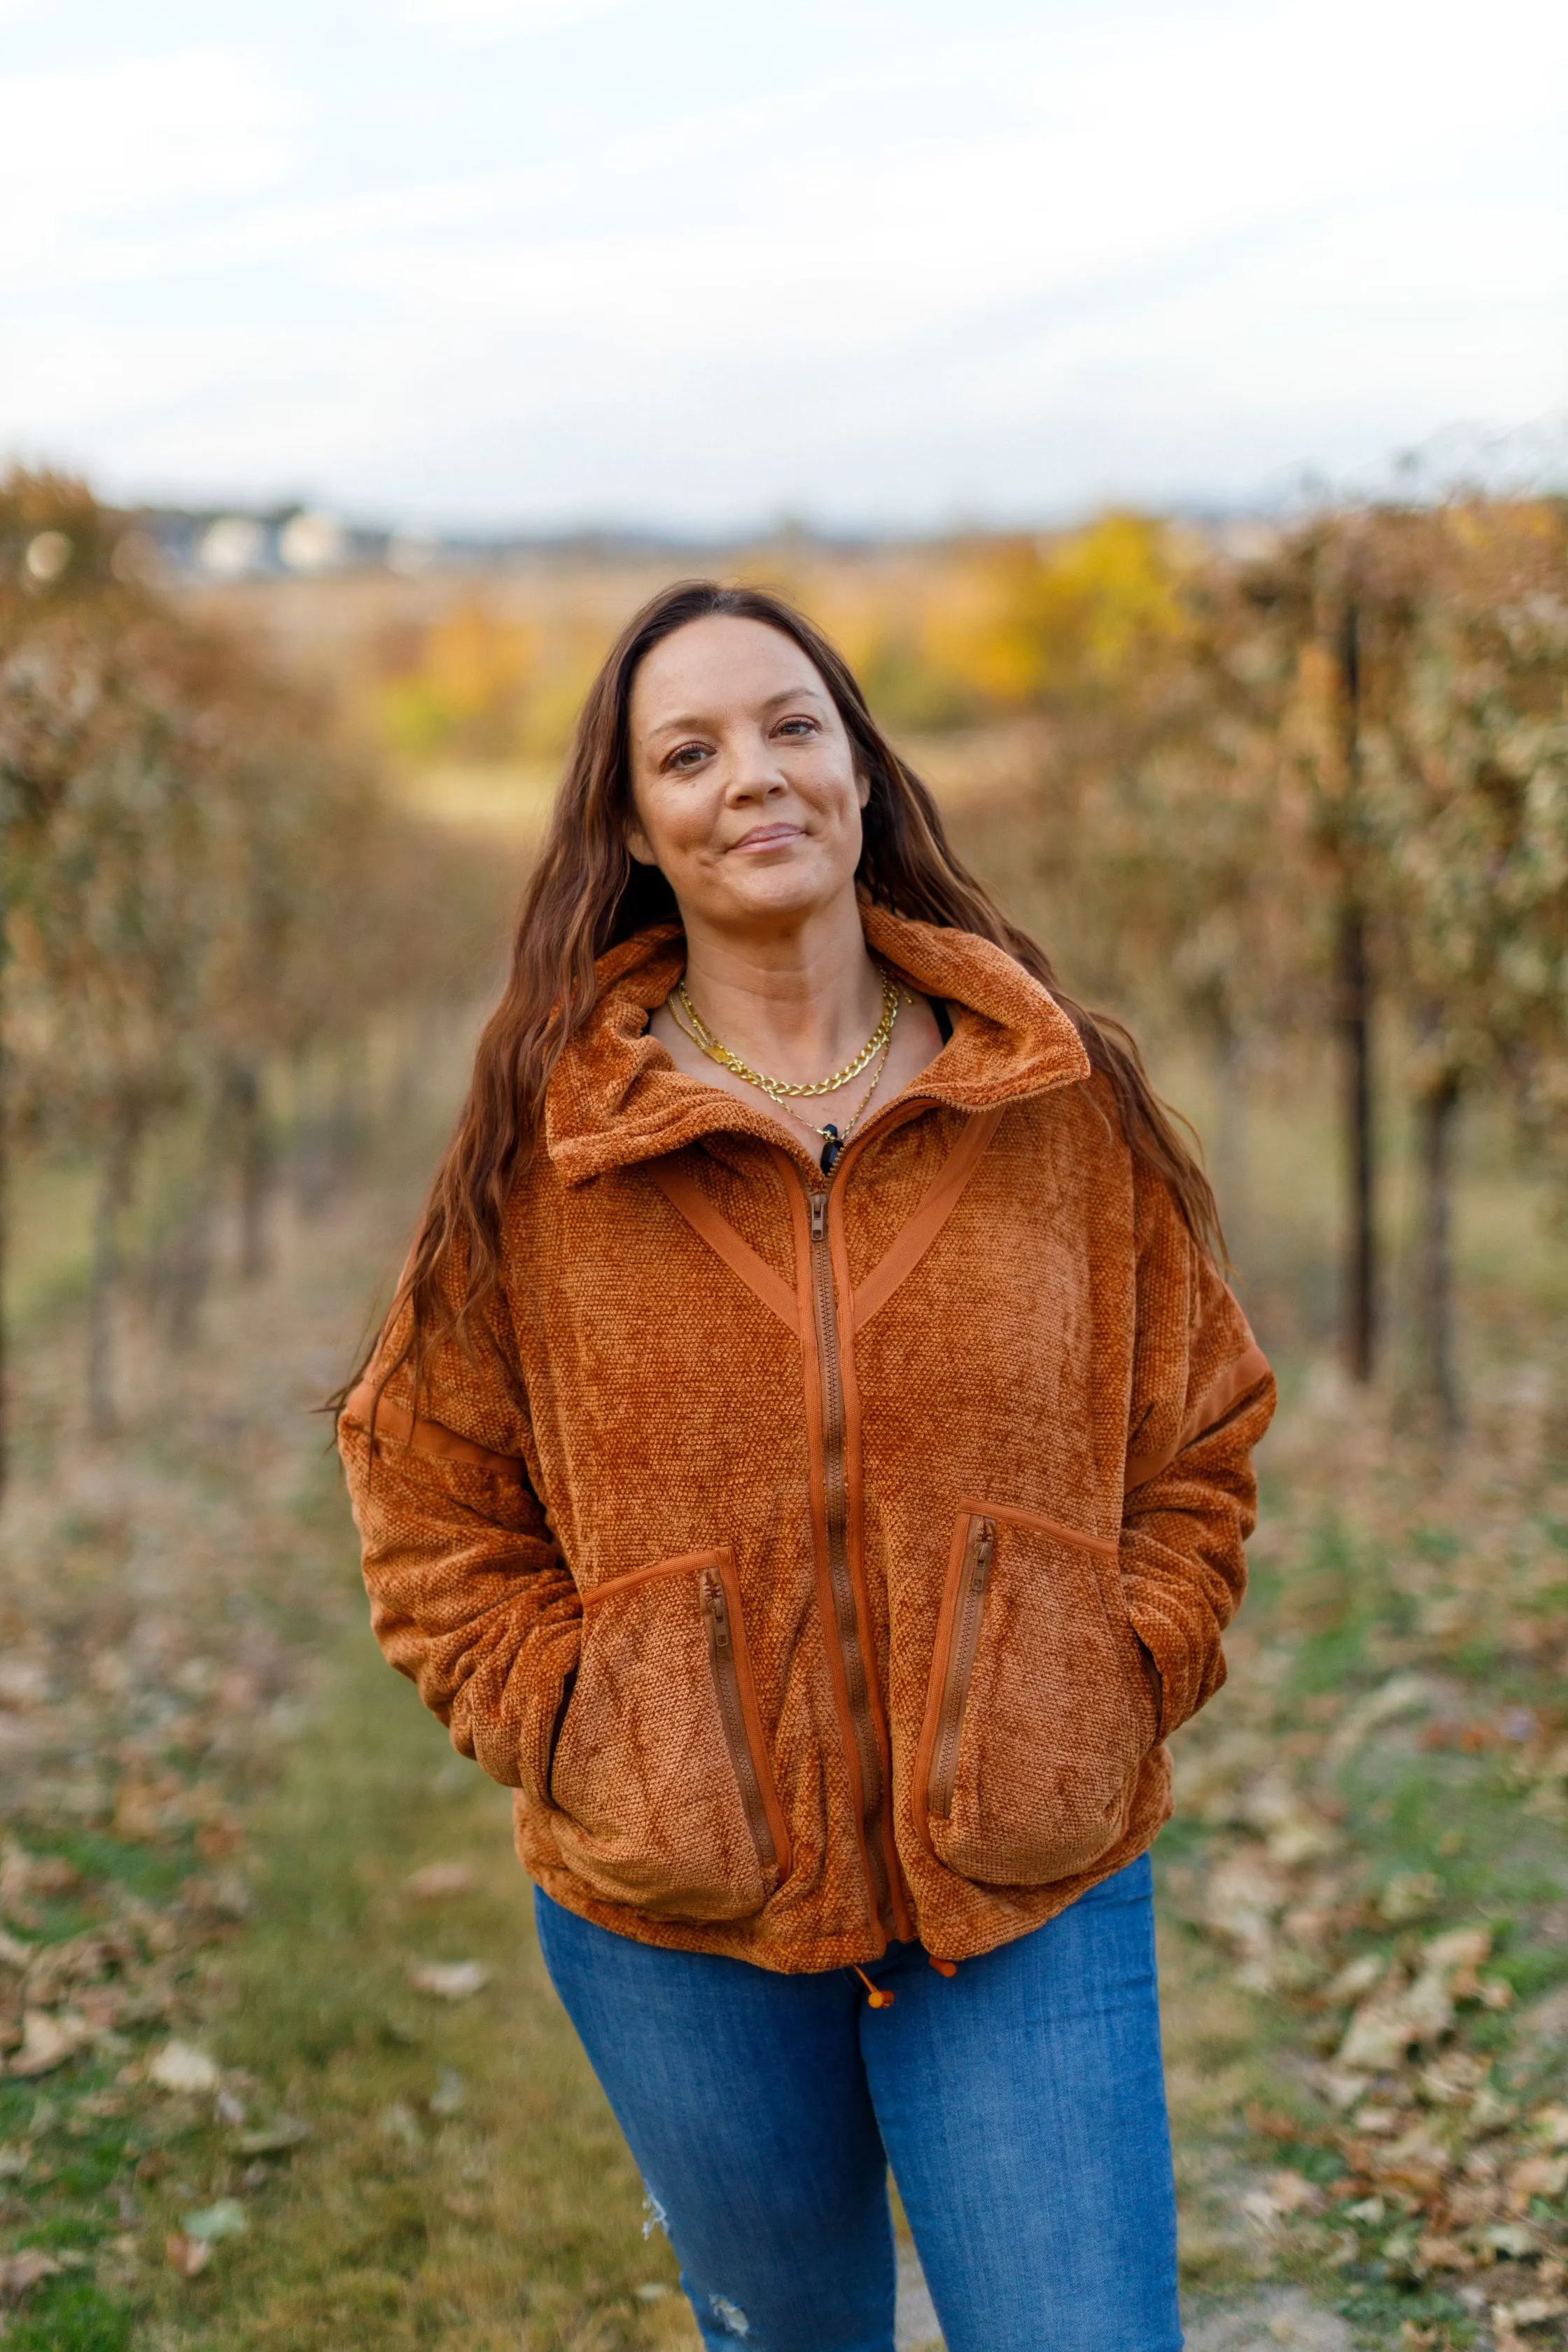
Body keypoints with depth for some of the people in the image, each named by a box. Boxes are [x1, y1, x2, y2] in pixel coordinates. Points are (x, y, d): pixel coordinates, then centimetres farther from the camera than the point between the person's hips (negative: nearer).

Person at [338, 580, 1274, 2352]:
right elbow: (428, 1497, 3)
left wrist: (1116, 1700, -3)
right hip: (679, 1918, 1)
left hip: (1031, 1895, 0)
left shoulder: (1065, 1102, -2)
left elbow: (1201, 1439, 7)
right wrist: (579, 1736, -7)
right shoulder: (542, 1143, -5)